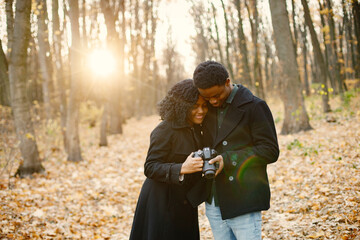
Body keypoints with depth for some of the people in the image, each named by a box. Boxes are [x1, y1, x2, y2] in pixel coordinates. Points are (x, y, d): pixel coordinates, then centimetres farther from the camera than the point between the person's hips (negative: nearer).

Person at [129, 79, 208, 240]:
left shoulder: (195, 129, 8)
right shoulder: (164, 130, -17)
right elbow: (150, 168, -20)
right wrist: (182, 168, -33)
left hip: (184, 204, 7)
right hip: (161, 205, -7)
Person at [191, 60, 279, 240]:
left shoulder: (254, 107, -7)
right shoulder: (209, 109, 11)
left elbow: (270, 151, -10)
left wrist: (228, 159, -17)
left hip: (243, 203, -6)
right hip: (213, 203, 6)